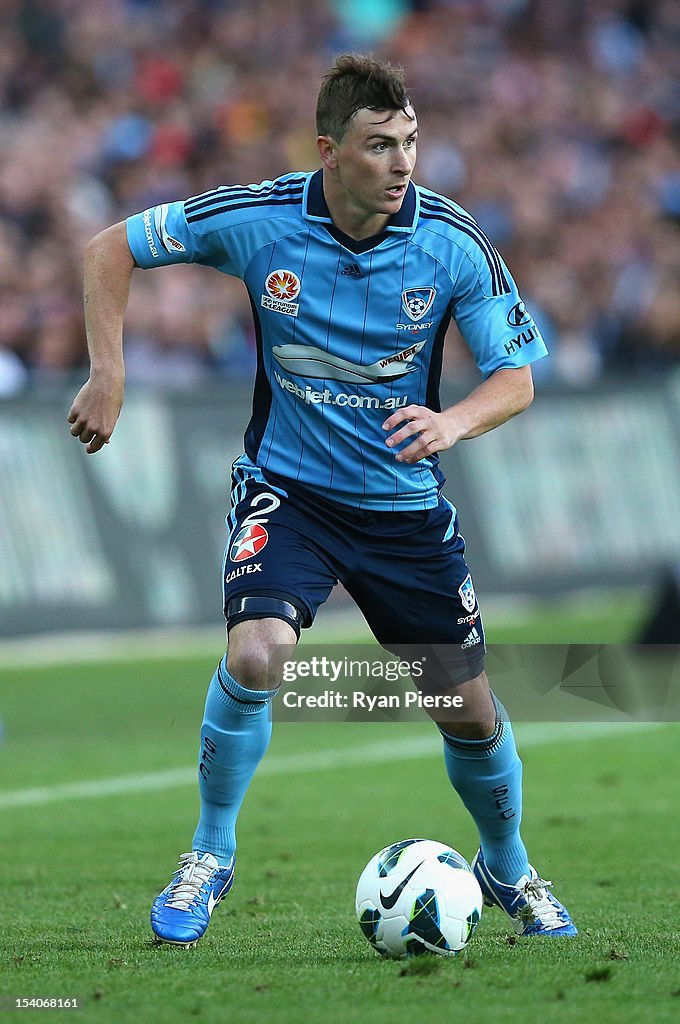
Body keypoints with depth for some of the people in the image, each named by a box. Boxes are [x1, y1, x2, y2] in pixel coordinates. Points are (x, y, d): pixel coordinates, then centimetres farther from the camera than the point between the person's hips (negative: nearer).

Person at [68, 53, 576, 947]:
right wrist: (109, 377, -11)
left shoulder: (452, 242, -14)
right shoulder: (257, 220, -16)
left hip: (408, 503, 2)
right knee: (255, 654, -28)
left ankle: (508, 870, 35)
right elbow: (111, 250, -3)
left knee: (470, 710, 5)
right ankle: (210, 856, -5)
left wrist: (454, 422, -29)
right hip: (287, 487, -2)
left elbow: (517, 375, -8)